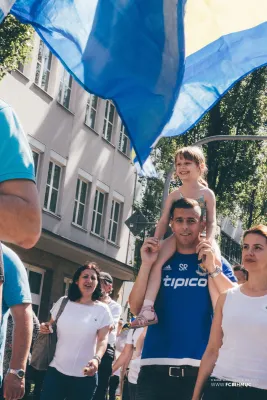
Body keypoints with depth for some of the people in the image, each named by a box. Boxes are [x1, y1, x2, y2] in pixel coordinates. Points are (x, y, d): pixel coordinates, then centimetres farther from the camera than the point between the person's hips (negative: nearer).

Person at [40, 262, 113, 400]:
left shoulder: (102, 309, 0)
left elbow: (103, 339, -5)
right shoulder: (63, 302, 7)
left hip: (84, 376, -1)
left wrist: (97, 359, -24)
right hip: (56, 370, 2)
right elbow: (50, 326, 20)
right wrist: (45, 328, -3)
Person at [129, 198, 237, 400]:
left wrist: (212, 268, -16)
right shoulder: (160, 261, 10)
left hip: (199, 368, -1)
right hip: (155, 366, 1)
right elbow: (136, 308, 3)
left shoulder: (217, 263, 6)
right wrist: (146, 264, -8)